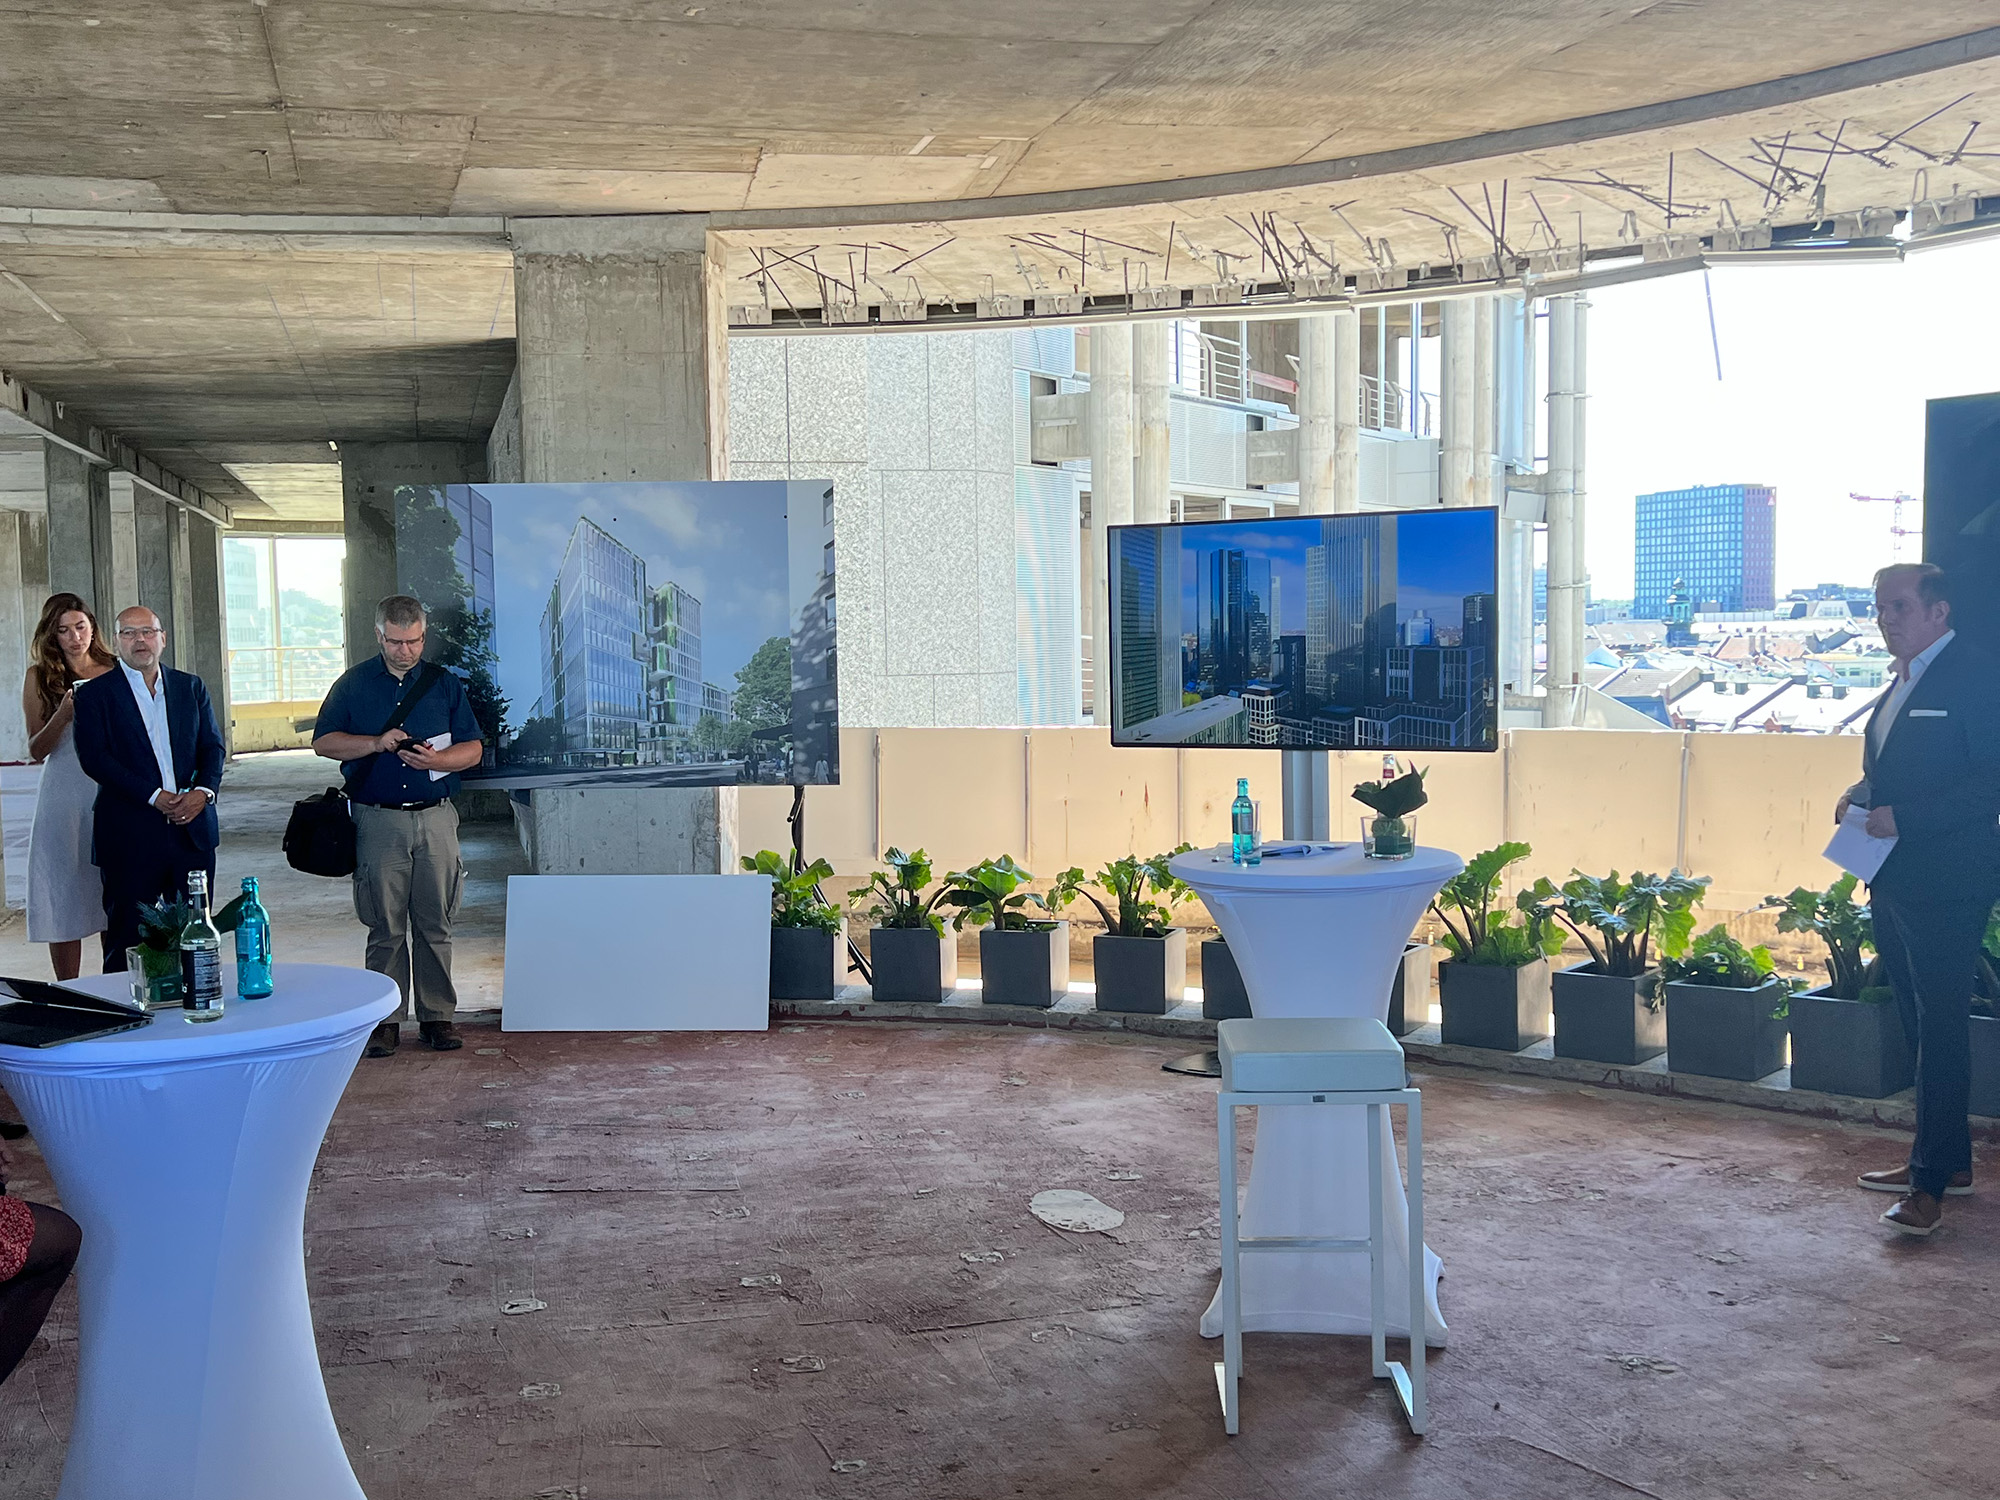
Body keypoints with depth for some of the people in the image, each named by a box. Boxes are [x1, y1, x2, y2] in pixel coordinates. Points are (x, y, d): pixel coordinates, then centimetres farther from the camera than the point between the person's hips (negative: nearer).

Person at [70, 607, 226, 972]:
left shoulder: (191, 687, 13)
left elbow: (213, 747, 10)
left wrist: (203, 791, -10)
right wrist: (154, 797, -16)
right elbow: (95, 758, -8)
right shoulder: (95, 693, 2)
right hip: (129, 835, -3)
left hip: (192, 828, 3)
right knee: (127, 939, 0)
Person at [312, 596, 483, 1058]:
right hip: (378, 821, -1)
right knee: (385, 927, 2)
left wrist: (435, 759, -12)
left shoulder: (445, 683, 10)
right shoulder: (352, 684, 7)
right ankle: (385, 1019, 8)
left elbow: (473, 747, 8)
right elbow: (323, 742, 3)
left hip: (435, 817, 1)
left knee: (435, 924, 3)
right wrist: (376, 743, -13)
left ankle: (437, 1016, 11)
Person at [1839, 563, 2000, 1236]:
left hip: (1946, 884, -9)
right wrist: (1862, 795, 7)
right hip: (1893, 881, 9)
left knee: (1940, 1026, -5)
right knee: (1922, 1024, 14)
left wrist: (1904, 818, -22)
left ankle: (1931, 1180, -2)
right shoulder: (1902, 682, 17)